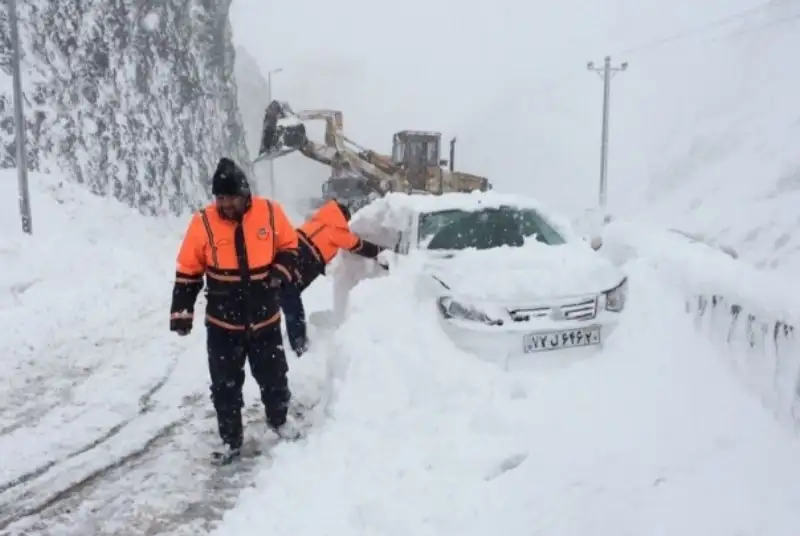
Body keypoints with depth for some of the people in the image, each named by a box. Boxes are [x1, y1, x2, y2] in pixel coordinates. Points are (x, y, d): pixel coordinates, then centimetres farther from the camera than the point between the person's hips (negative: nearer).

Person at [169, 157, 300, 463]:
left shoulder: (270, 212, -10)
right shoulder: (203, 222, -12)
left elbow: (289, 246, 7)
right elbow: (188, 271, -3)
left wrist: (280, 272, -12)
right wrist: (182, 313, -5)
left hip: (265, 319, 1)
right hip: (222, 324, -1)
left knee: (274, 377, 15)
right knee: (225, 386, 8)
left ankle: (278, 422, 42)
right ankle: (231, 441, 26)